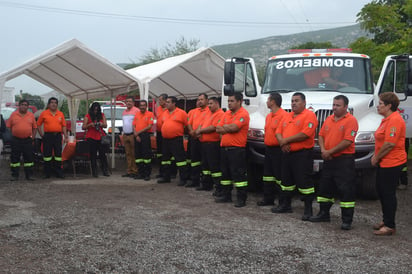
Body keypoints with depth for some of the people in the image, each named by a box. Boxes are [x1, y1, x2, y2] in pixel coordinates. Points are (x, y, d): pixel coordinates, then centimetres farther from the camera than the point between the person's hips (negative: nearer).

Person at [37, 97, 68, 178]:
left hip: (58, 136, 2)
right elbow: (38, 125, 7)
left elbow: (64, 126, 10)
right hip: (48, 136, -2)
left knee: (58, 154, 3)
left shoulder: (61, 114, 10)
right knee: (47, 154, 2)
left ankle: (59, 172, 10)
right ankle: (47, 173, 10)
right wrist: (42, 135, 0)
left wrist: (65, 136, 2)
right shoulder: (44, 113, 3)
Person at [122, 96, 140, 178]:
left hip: (133, 135, -7)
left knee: (134, 154, -7)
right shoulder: (124, 112, 19)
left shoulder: (136, 111, -6)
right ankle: (129, 171, 11)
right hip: (125, 135, 7)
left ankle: (134, 171, -5)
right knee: (128, 154, 8)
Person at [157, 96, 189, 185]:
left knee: (180, 158, -6)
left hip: (176, 140, -7)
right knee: (165, 158, 13)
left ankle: (184, 178, -1)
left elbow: (188, 125, -5)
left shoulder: (181, 113, -7)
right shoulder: (165, 113, 14)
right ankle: (166, 177, 24)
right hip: (165, 140, 7)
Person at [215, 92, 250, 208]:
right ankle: (226, 195, 27)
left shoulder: (243, 114, -9)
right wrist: (229, 128, -7)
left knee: (238, 174, -6)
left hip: (237, 149, -8)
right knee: (225, 173, 15)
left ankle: (241, 198, -1)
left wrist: (224, 127, -3)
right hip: (224, 148, 8)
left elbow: (234, 127, -22)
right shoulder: (226, 114, 15)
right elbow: (218, 129, 8)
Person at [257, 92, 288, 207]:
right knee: (267, 175, 14)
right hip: (268, 148, 10)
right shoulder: (268, 116, 17)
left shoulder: (283, 115, -14)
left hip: (277, 149, -10)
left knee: (279, 176, -6)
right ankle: (268, 199, 23)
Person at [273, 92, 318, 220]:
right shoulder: (288, 116, 17)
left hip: (302, 154, -8)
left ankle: (308, 209, 1)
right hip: (287, 153, 8)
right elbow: (278, 132, 15)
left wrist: (286, 140, -14)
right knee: (286, 180, 17)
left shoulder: (309, 115, -9)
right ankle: (285, 205, 30)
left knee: (304, 182, -6)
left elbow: (305, 134, -21)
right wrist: (282, 142, -8)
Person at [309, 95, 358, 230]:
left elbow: (347, 141, -18)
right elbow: (321, 135, 14)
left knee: (346, 190, -5)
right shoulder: (329, 119, 13)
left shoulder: (351, 120, -10)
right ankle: (324, 214, 30)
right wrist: (323, 150, -5)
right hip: (329, 160, 8)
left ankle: (347, 220, 1)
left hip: (344, 160, -8)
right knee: (324, 187, 15)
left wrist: (330, 152, -15)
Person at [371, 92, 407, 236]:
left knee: (388, 193, -3)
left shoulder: (395, 120, -20)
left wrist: (376, 158, -14)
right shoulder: (387, 119, 14)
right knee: (381, 191, 18)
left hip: (392, 163, -11)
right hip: (384, 163, 11)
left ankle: (390, 226, 7)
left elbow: (390, 144, -25)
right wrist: (376, 156, 9)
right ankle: (386, 220, 31)